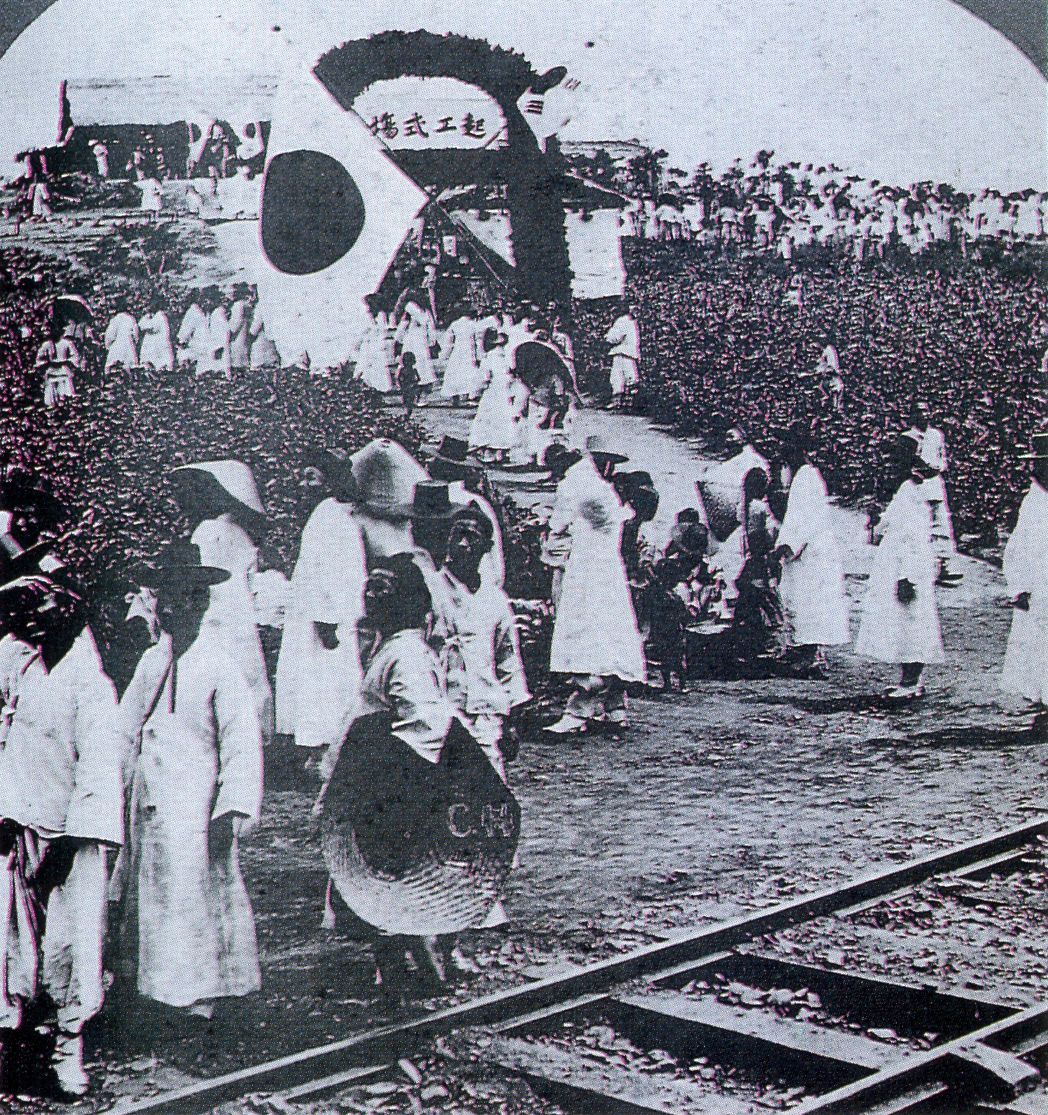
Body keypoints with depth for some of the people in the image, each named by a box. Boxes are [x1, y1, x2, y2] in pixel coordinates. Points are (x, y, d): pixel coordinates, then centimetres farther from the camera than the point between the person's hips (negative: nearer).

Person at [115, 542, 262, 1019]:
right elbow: (123, 730, 19)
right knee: (147, 902, 10)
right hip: (148, 810, 6)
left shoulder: (220, 668, -8)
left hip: (197, 814, -6)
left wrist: (232, 810, -18)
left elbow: (242, 743, -11)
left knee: (198, 904, -4)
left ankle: (200, 1004, 6)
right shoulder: (151, 662, 11)